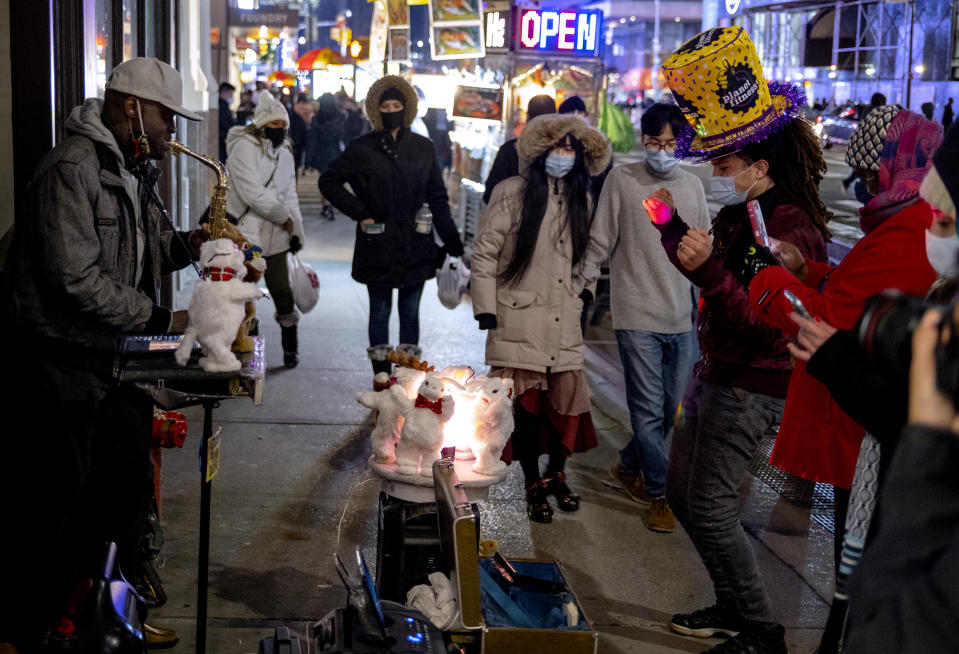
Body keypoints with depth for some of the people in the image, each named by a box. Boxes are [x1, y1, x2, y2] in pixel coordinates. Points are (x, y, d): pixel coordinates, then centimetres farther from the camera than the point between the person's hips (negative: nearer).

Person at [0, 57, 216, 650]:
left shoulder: (135, 171, 13)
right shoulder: (73, 167, -17)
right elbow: (75, 277, -24)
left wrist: (189, 244, -1)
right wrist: (157, 319, -18)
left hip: (116, 355, 9)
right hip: (60, 354, -9)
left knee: (129, 484, 14)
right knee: (57, 500, -2)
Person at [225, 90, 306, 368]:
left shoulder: (284, 154, 13)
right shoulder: (243, 147, -11)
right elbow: (251, 192, -19)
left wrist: (297, 231, 9)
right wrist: (284, 217, -11)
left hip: (275, 237, 6)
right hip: (244, 233, -6)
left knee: (283, 292, 7)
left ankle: (291, 348, 21)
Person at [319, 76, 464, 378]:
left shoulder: (423, 148, 7)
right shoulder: (362, 149, 0)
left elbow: (437, 197, 11)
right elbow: (328, 182, 7)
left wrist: (451, 238, 5)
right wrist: (359, 213, -2)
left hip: (415, 245, 2)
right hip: (378, 247, -2)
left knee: (410, 311, 8)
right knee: (380, 313, 4)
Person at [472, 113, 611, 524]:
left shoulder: (581, 200, 13)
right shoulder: (513, 193, -3)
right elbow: (485, 252, -3)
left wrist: (584, 287, 13)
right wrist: (485, 307, -7)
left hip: (564, 322, 5)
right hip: (519, 320, -4)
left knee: (569, 398, 2)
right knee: (526, 405, -2)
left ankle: (556, 475, 26)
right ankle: (534, 486, 14)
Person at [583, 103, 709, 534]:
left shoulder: (693, 186, 10)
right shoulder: (622, 180, -2)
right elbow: (599, 243, 1)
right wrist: (583, 286, -4)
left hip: (682, 317, 5)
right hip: (638, 315, -4)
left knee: (673, 407, 11)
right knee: (649, 410, -3)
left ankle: (628, 466, 32)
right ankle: (657, 495, 11)